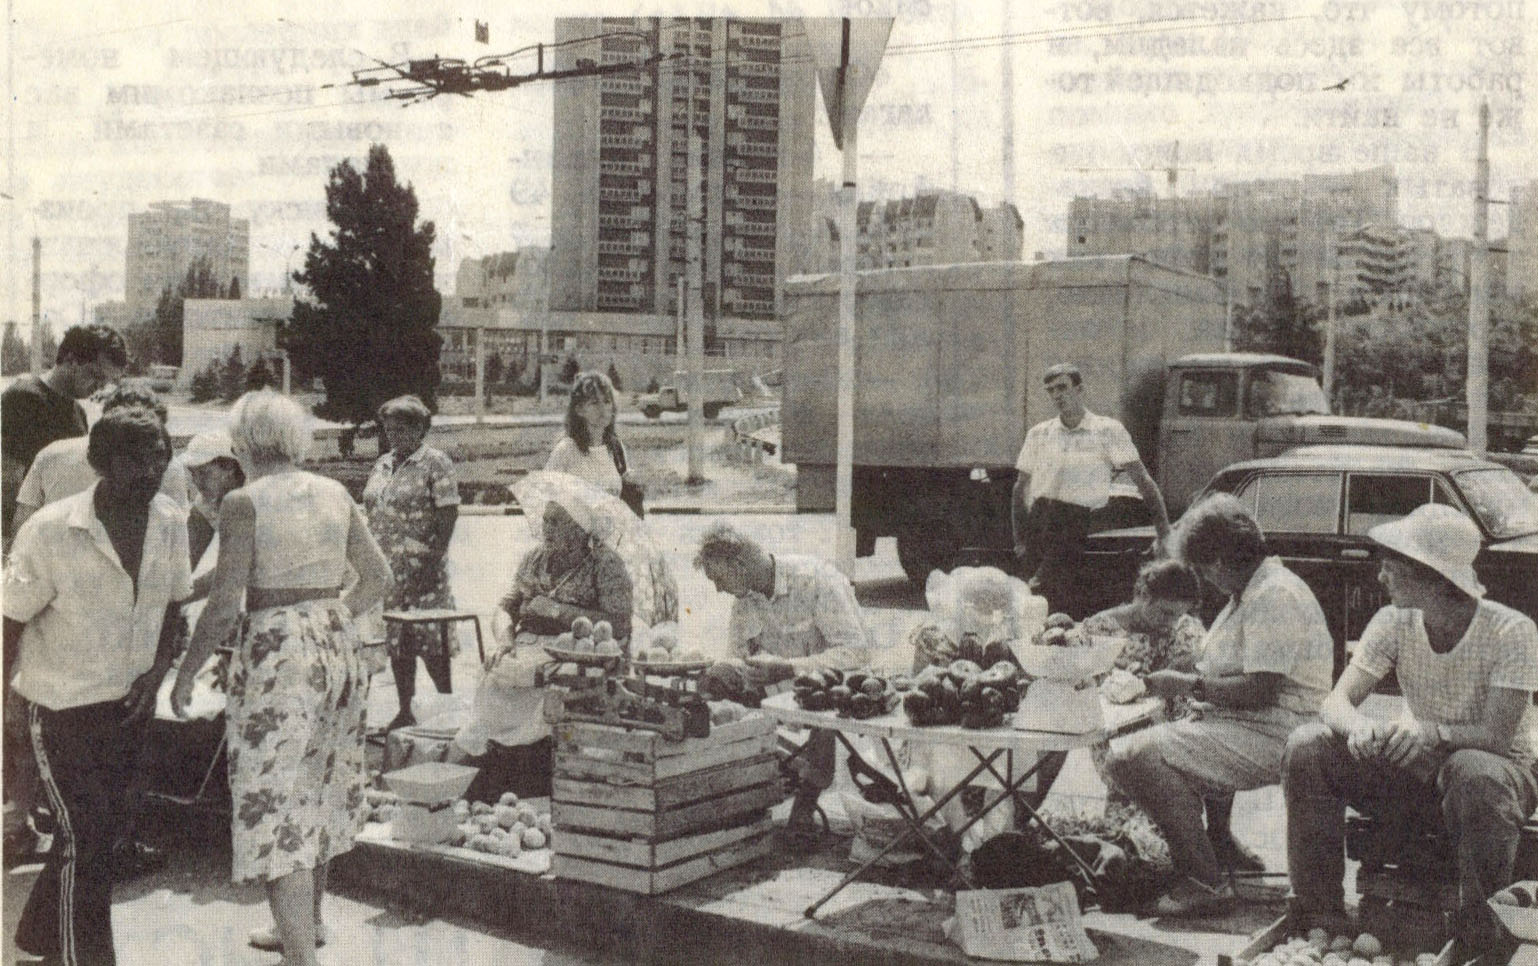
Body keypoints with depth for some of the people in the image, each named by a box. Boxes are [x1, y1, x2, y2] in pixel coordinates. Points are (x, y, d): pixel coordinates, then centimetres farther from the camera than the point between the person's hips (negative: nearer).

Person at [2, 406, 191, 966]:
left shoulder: (171, 525, -6)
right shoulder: (50, 532, -20)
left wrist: (157, 670, -5)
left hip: (129, 704, 6)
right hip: (64, 707, -5)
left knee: (102, 829, 16)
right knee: (85, 837, -7)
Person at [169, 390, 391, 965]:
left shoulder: (243, 503, -10)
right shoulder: (335, 494, 7)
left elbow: (224, 604, -13)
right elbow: (378, 578, 10)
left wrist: (186, 673, -2)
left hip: (277, 654, -7)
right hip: (339, 648, 7)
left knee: (273, 804, 0)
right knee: (319, 791, 21)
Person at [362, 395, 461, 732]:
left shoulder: (435, 463, -6)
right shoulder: (382, 464, 15)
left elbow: (448, 514, -11)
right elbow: (372, 513, 19)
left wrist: (434, 560, -18)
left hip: (420, 567, -7)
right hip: (386, 568, 7)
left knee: (431, 643, -5)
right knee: (395, 642, 10)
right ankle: (405, 711, 18)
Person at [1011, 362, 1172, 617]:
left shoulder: (1107, 430, 6)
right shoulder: (1039, 433, 17)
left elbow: (1143, 481, 2)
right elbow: (1021, 488, 18)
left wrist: (1164, 533, -5)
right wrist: (1020, 540, 7)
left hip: (1079, 522, -4)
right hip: (1039, 518, 4)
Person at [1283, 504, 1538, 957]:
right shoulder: (1395, 622, -8)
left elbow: (1497, 735, -25)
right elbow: (1336, 701, -13)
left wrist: (1435, 732, -44)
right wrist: (1359, 727, -37)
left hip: (1501, 769, -4)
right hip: (1420, 769, 4)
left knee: (1473, 773, -41)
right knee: (1307, 748, -17)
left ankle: (1483, 933, -20)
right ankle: (1318, 913, -8)